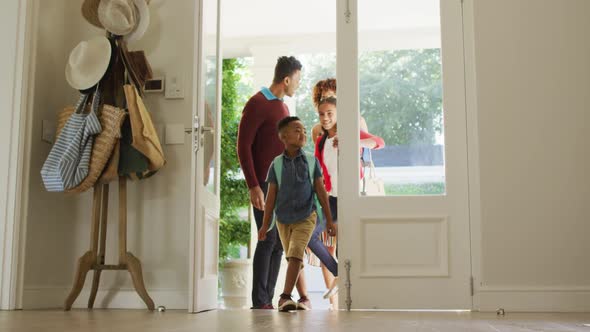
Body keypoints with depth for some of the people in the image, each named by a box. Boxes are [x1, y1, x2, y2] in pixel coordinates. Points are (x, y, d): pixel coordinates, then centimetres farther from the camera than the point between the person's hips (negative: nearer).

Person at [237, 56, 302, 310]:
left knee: (279, 242, 6)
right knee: (268, 239, -9)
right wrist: (253, 186, -17)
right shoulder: (257, 104, -6)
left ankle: (268, 300, 12)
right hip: (264, 185, -8)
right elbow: (243, 147, -12)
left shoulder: (283, 108, 19)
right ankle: (259, 302, -1)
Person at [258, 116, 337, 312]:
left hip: (306, 217, -2)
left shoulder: (311, 162, -2)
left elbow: (321, 191, 2)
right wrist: (265, 225, 2)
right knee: (293, 259, 12)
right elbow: (271, 196, 2)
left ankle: (285, 297, -17)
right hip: (283, 219, 2)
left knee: (295, 255, -18)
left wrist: (329, 220, 2)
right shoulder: (276, 164, -2)